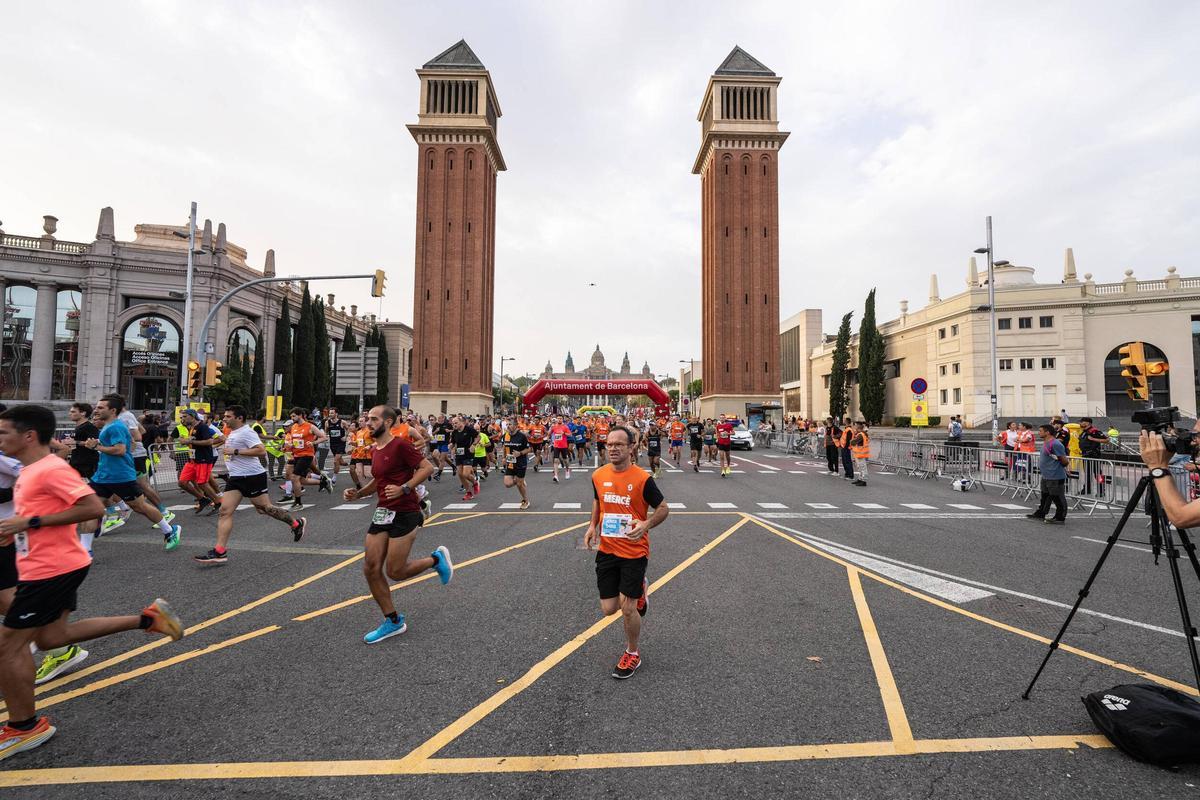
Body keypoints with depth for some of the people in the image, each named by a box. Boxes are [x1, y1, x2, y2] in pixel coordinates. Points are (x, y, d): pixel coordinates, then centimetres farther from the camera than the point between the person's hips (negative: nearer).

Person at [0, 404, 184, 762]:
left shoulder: (50, 469, -19)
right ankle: (147, 619, 19)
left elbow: (93, 507, -26)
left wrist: (30, 522, -24)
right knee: (50, 637, 18)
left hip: (51, 569, -10)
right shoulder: (31, 470, 12)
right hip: (47, 567, 10)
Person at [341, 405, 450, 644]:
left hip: (404, 514, -8)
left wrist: (404, 488, -26)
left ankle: (436, 559, 22)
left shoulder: (400, 444, -14)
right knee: (370, 568, 4)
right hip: (382, 513, 9)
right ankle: (393, 621, 19)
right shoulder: (374, 450, 12)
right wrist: (357, 494, 7)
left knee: (394, 571, -5)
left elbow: (427, 467, -17)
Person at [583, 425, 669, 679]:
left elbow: (663, 509, -5)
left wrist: (646, 525, -23)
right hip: (606, 550, 5)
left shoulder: (642, 478, -15)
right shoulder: (598, 476, -2)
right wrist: (593, 526, 2)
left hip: (634, 551, -4)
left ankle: (632, 654, 28)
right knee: (608, 609, 9)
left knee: (627, 608, -1)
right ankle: (639, 591, 41)